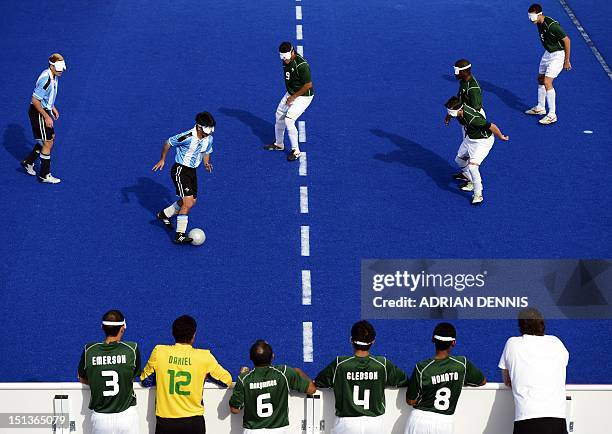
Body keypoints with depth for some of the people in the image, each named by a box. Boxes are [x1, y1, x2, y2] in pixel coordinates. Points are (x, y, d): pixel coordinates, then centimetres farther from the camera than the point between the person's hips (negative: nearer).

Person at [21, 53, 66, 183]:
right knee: (47, 143, -1)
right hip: (38, 113, -10)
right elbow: (35, 100, -26)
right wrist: (46, 117, -23)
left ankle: (28, 162, 32)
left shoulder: (53, 76, 3)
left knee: (51, 138, 20)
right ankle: (44, 175, 11)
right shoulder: (46, 80, -28)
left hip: (45, 111, 10)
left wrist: (53, 108, 16)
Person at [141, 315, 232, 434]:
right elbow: (227, 381, 6)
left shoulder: (159, 351, -3)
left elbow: (145, 380, 9)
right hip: (194, 423, 0)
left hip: (165, 423, 0)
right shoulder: (204, 356, -5)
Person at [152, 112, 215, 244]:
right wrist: (162, 160, -3)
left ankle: (164, 214, 38)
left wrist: (206, 163, -2)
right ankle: (179, 235, -14)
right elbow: (168, 143, -10)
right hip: (180, 170, -8)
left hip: (192, 171, 8)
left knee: (192, 202, 16)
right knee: (188, 202, -17)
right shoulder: (187, 137, -25)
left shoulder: (209, 139, -4)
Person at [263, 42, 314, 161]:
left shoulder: (301, 65, -28)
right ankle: (279, 144, 36)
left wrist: (293, 97, -18)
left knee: (289, 120, -16)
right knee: (279, 116, 16)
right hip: (291, 93, 9)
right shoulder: (285, 61, -2)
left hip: (303, 96, -9)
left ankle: (296, 151, -3)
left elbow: (308, 85, -25)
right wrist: (289, 95, 10)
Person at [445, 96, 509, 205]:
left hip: (483, 141, -9)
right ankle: (473, 182, 41)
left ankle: (478, 195, -7)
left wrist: (501, 137, -14)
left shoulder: (473, 119, -40)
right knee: (459, 160, 21)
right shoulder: (460, 111, -17)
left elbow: (492, 126, -30)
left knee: (472, 166, -21)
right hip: (470, 138, 9)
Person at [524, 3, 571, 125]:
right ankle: (540, 108, 35)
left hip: (558, 55, -10)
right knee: (540, 79, 18)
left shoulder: (552, 25, -27)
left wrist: (567, 60, -16)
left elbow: (567, 40, -21)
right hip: (548, 53, 10)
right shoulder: (539, 24, 0)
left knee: (547, 83, -15)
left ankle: (552, 115, -10)